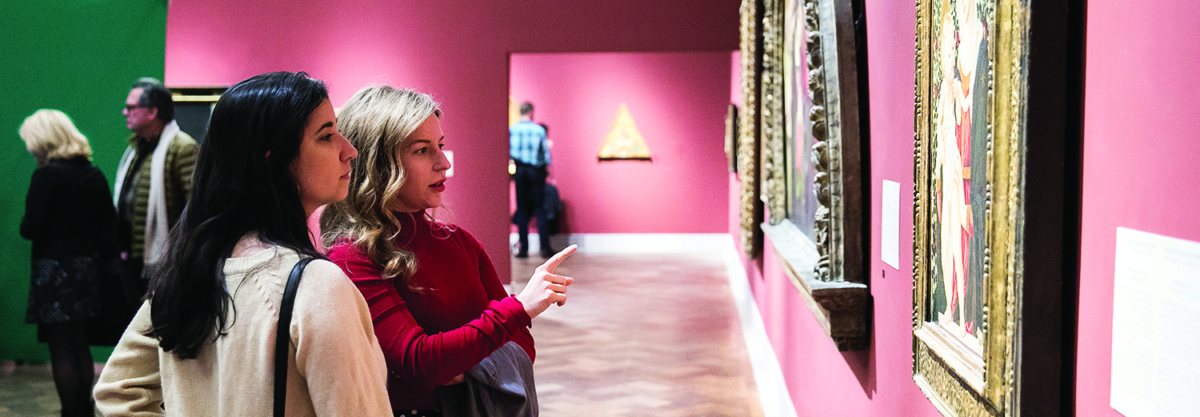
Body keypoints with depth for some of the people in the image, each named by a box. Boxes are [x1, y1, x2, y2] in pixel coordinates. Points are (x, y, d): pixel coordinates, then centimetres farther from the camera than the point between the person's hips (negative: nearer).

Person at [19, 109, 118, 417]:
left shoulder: (46, 175, -14)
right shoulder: (94, 175, 6)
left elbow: (31, 228, -16)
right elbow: (108, 228, 7)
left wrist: (25, 225, 6)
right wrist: (102, 262, 15)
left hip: (54, 267, -7)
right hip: (86, 265, 7)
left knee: (61, 351, 1)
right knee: (80, 346, 17)